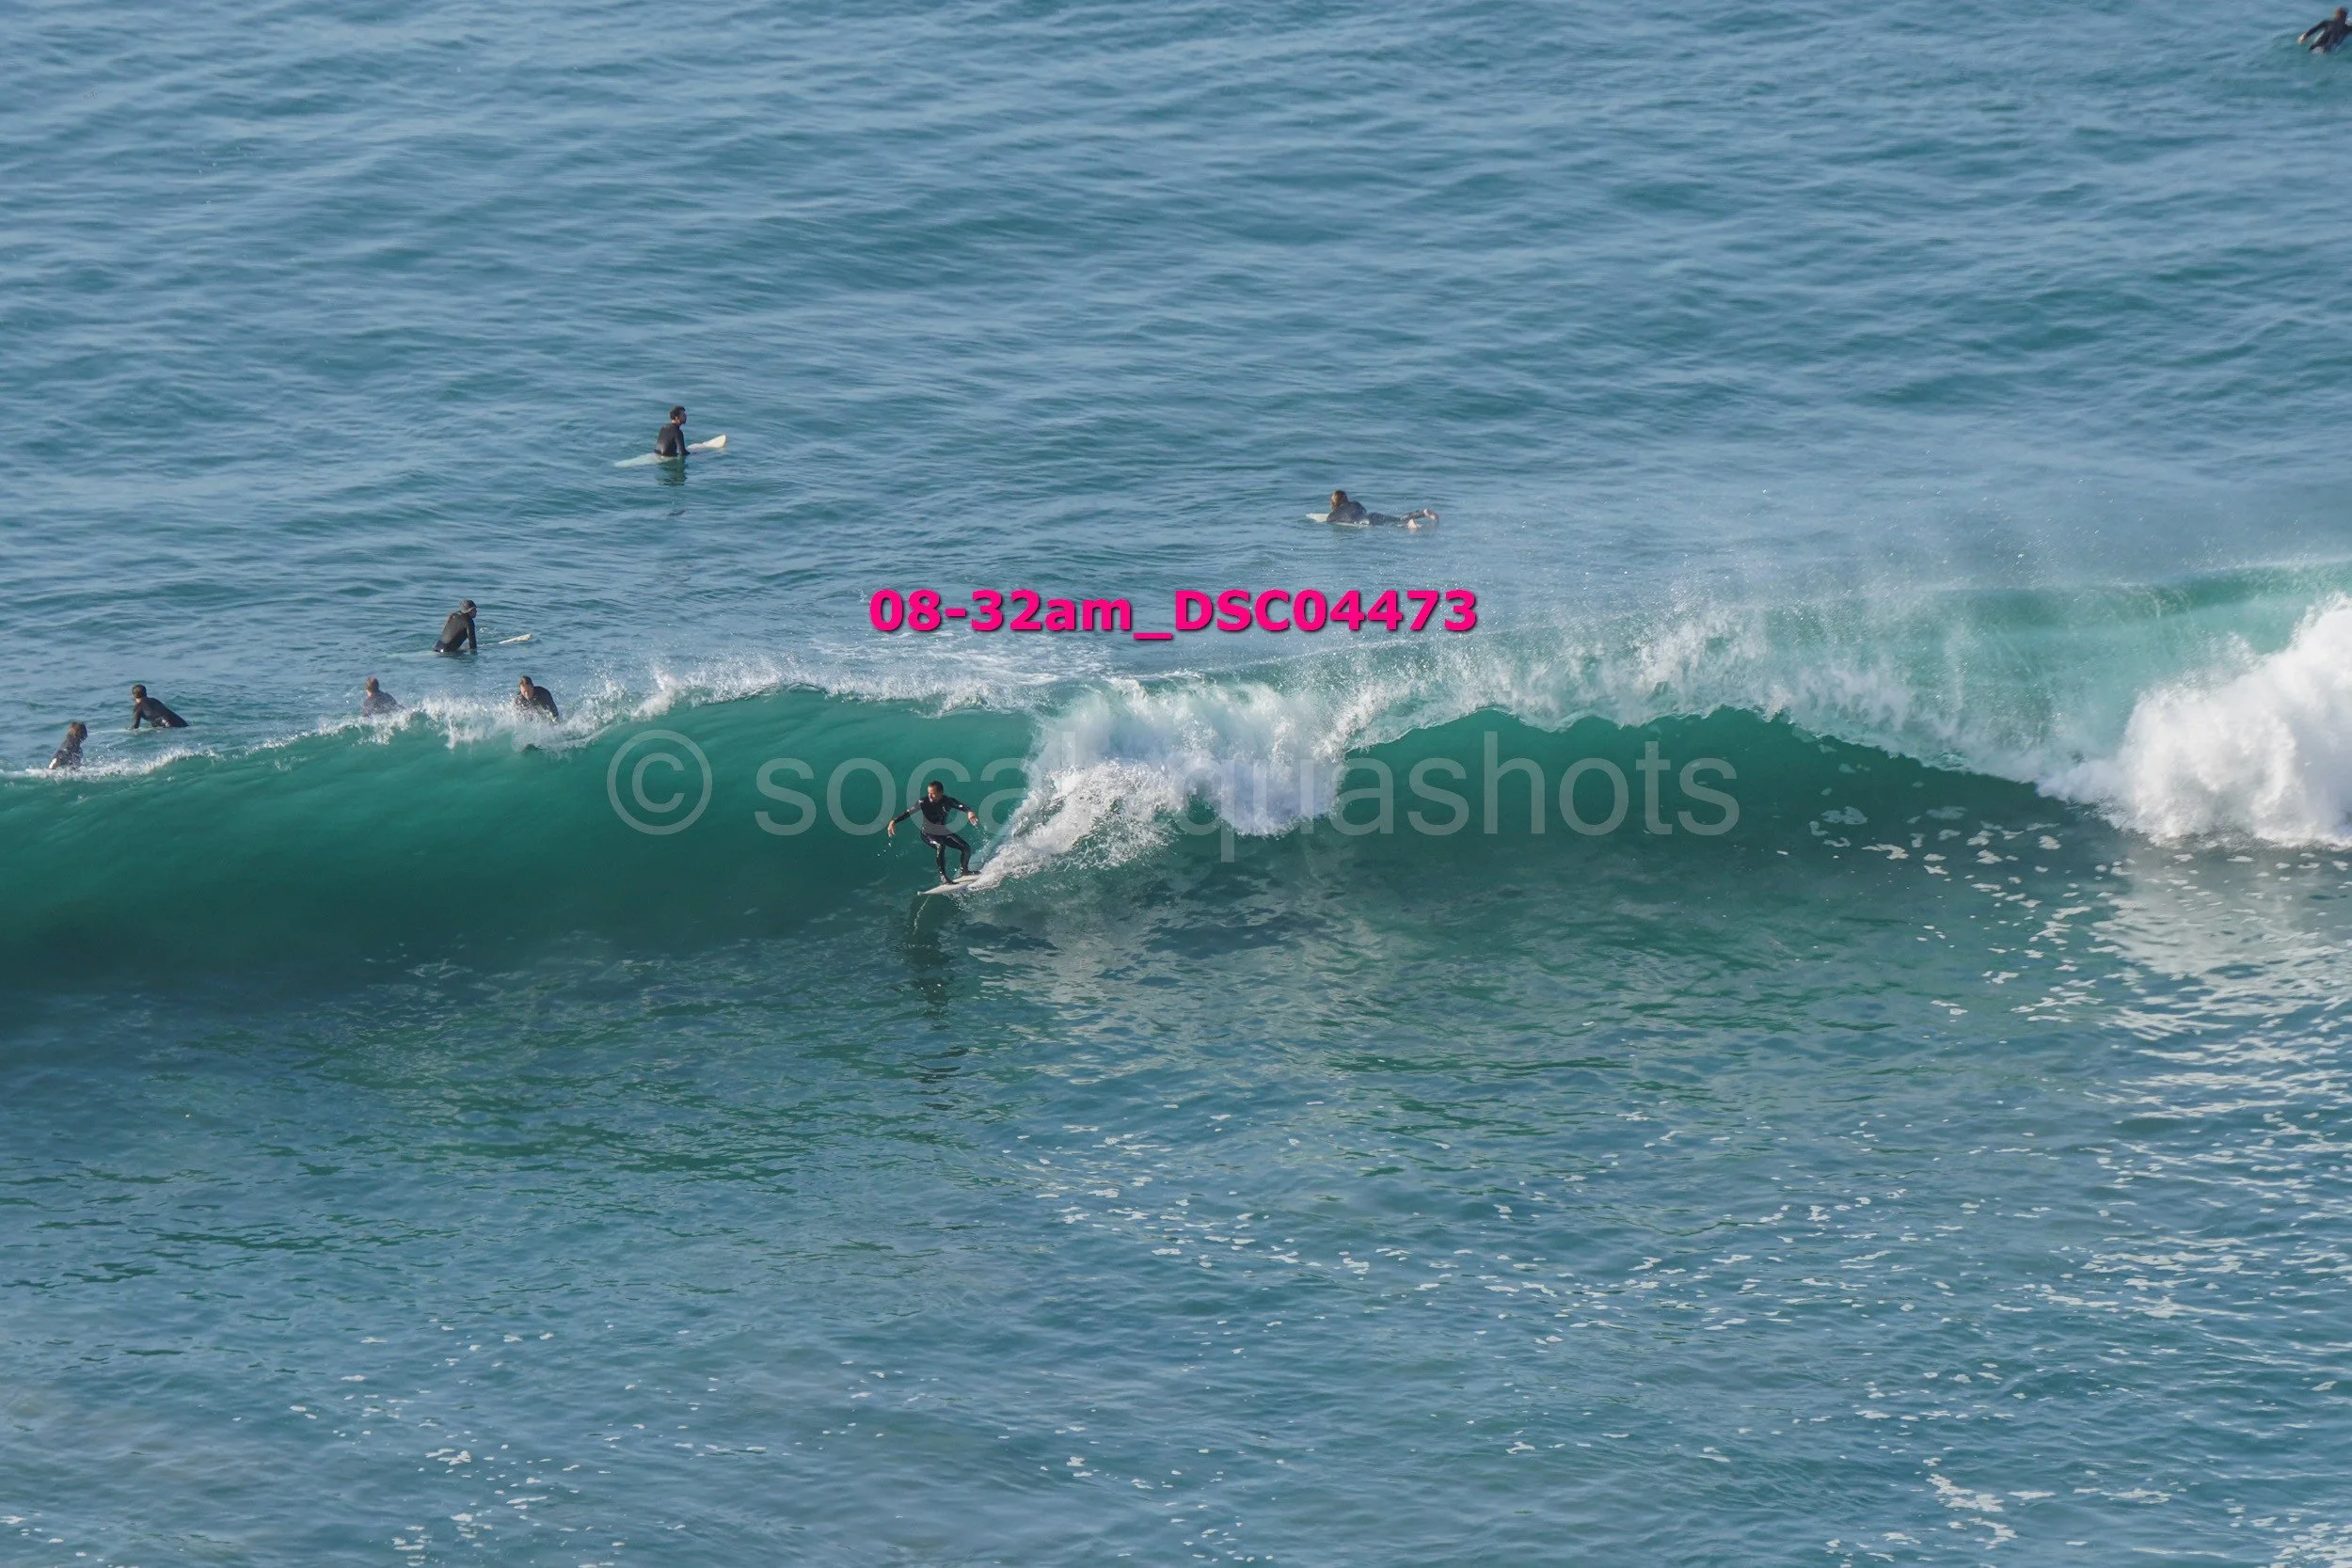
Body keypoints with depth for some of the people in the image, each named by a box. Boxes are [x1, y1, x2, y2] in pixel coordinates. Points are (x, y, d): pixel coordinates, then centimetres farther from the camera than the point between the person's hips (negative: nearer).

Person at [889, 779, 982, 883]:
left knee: (966, 848, -2)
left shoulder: (948, 801, -16)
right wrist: (894, 821, -35)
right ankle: (943, 876, -28)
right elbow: (909, 812, -22)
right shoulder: (924, 802, -20)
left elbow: (961, 806, -31)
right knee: (941, 846, -34)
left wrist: (969, 812, -54)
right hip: (928, 834, -4)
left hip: (944, 832, 4)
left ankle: (964, 870, 25)